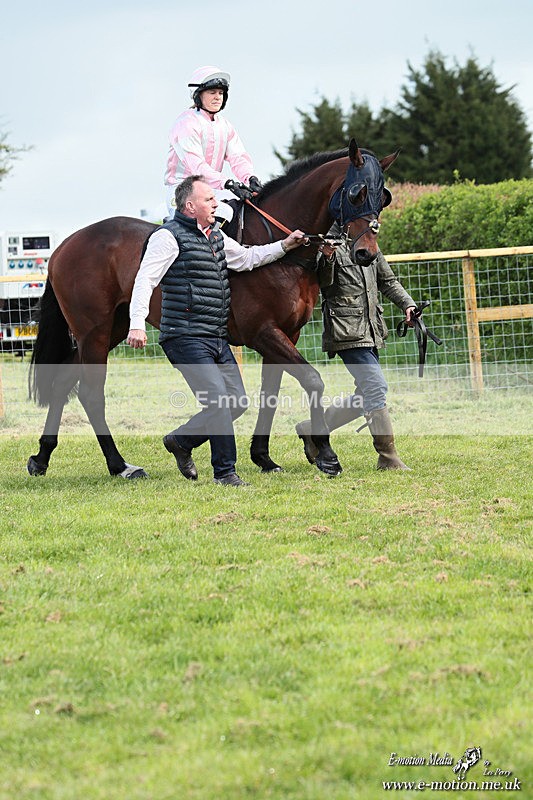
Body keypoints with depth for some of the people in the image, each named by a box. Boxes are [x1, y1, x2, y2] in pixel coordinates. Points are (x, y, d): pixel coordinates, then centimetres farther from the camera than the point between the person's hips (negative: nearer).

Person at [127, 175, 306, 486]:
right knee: (217, 399, -15)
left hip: (218, 340, 9)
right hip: (187, 340, -9)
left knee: (237, 402, 8)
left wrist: (285, 246, 20)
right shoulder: (169, 237, -9)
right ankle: (225, 472, -6)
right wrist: (137, 325, -25)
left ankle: (181, 441, 23)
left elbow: (247, 258, 30)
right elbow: (145, 280, -15)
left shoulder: (216, 236, 17)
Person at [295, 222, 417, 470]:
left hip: (371, 331, 9)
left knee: (366, 395, 10)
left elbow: (388, 281, 23)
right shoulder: (328, 242, -6)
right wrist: (326, 259, -34)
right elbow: (322, 282, -16)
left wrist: (408, 304, 10)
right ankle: (388, 457, -7)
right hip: (346, 331, -9)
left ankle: (313, 429, 23)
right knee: (376, 388, -13)